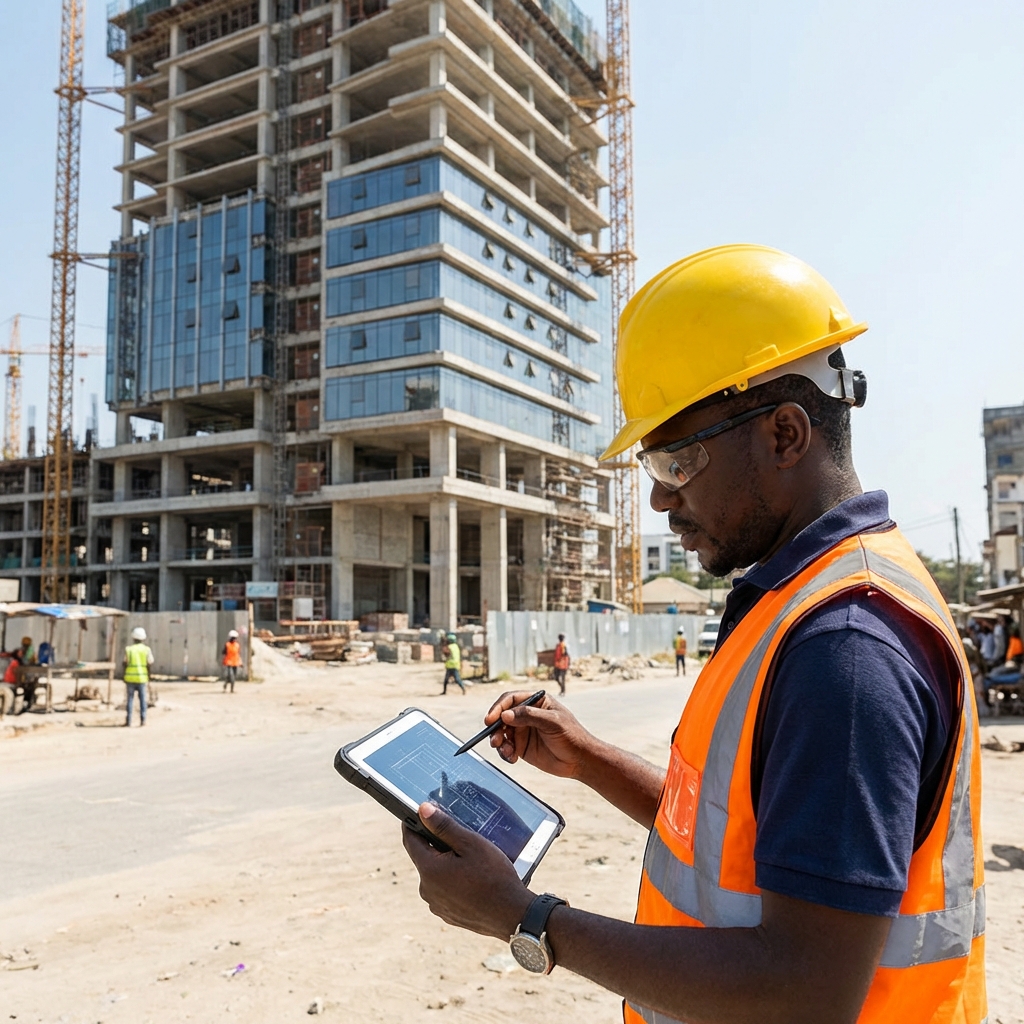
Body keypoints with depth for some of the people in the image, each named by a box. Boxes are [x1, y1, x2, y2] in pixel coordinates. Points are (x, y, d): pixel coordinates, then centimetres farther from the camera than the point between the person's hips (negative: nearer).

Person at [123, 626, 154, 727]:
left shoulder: (128, 649, -2)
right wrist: (148, 679, 7)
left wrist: (124, 677, 8)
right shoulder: (147, 649, -2)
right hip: (142, 678, 0)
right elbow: (149, 665, -2)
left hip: (130, 677, 0)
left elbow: (125, 664, -2)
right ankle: (142, 719, 4)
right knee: (142, 699, 8)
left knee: (130, 698, 6)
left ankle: (129, 721, 6)